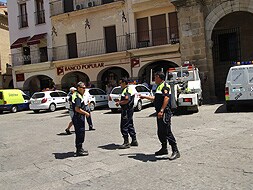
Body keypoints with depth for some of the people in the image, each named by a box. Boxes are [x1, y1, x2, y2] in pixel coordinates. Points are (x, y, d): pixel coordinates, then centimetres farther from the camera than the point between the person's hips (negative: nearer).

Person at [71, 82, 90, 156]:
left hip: (79, 118, 11)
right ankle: (79, 151, 4)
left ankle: (79, 149, 27)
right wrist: (86, 113, -16)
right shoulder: (78, 97, -18)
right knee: (80, 134, -3)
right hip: (78, 118, -11)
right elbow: (77, 109, -25)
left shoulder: (78, 95, 15)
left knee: (80, 134, 17)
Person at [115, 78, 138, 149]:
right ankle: (134, 141, 21)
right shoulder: (129, 89, 17)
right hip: (129, 109, 11)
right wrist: (120, 101, 18)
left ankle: (126, 142, -2)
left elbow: (127, 100, -28)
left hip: (126, 110, -11)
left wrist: (119, 102, -16)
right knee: (130, 125, 15)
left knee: (124, 126, -6)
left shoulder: (126, 90, -16)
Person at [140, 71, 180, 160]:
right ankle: (164, 149, 28)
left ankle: (175, 151, -6)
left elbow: (166, 98, -22)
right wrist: (144, 96, 39)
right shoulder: (159, 86, 21)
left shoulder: (165, 86, -10)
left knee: (167, 132, -11)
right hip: (159, 113, 10)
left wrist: (161, 110, -27)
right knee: (160, 132, 15)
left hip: (164, 113, -10)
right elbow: (155, 98, 32)